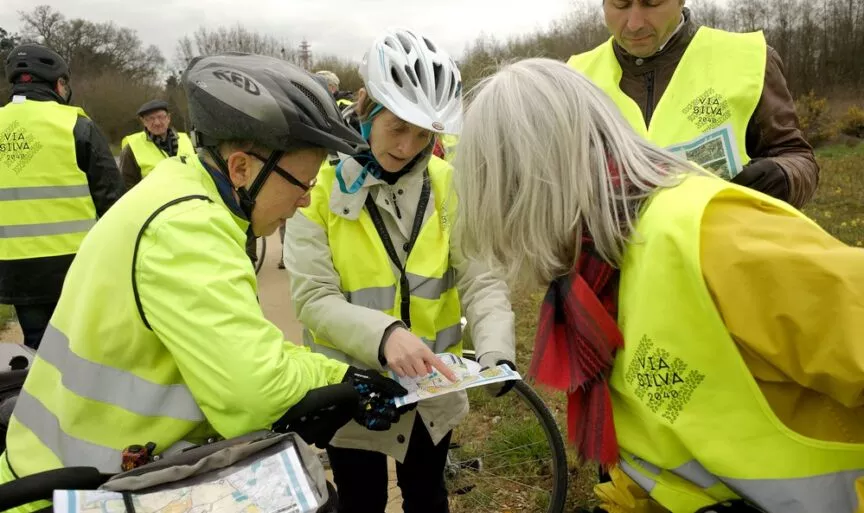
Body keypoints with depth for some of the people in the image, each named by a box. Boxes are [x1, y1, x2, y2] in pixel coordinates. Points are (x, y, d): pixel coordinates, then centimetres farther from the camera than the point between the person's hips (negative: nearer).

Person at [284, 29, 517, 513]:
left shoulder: (448, 183, -6)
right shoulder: (321, 185, -13)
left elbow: (480, 278, -12)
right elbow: (314, 298, -17)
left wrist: (496, 350, -30)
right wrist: (383, 334, -35)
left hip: (433, 388, 3)